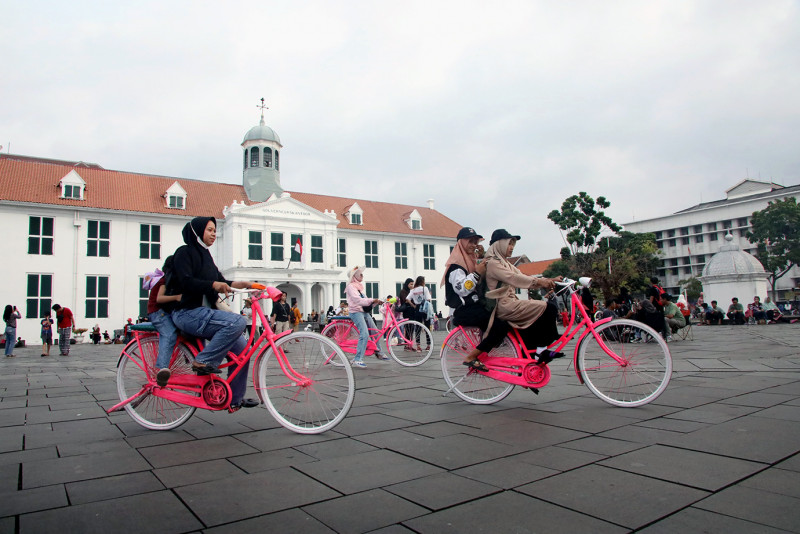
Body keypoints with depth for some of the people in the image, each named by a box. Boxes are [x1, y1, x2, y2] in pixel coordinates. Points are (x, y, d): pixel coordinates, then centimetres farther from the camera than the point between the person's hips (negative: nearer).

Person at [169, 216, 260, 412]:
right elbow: (186, 282, -18)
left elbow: (221, 283, 15)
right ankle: (203, 361, -17)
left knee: (241, 346, -1)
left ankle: (235, 399, 7)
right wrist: (213, 285, -28)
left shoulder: (205, 255, 22)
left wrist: (243, 284, 0)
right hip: (188, 313, -9)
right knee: (237, 322, -28)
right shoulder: (184, 252, -4)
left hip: (204, 311, 9)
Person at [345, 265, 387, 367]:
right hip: (356, 312, -9)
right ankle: (357, 360, -22)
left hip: (365, 312, 9)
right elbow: (357, 300, -21)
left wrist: (376, 302, 2)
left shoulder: (359, 287, 21)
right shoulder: (351, 286, -7)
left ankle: (378, 353, 26)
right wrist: (372, 300, -28)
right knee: (364, 334, -22)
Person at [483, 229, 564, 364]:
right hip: (503, 305, -10)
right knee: (548, 308, -15)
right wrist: (538, 281, -33)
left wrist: (548, 281, -2)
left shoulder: (505, 263, 24)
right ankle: (541, 349, -10)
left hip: (509, 303, 10)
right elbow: (513, 278, -23)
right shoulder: (493, 263, -7)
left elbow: (522, 277, 11)